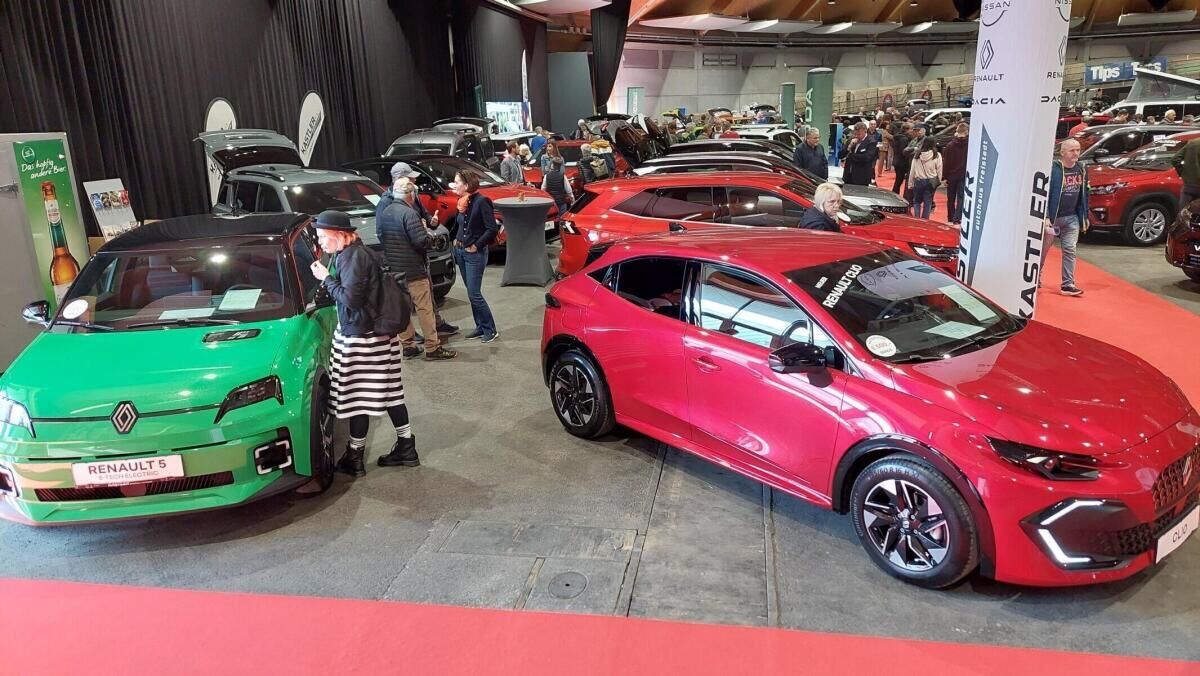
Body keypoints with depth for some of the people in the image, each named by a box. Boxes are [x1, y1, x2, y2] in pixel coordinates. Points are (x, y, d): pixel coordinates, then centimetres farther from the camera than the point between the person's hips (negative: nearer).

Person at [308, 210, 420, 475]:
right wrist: (328, 279, 7)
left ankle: (354, 456, 12)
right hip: (366, 332, 10)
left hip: (361, 336, -10)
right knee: (387, 392, 13)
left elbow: (350, 298, -21)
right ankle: (406, 447, 20)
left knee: (357, 396, 0)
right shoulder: (349, 253, 13)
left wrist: (326, 278, -12)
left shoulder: (354, 256, -18)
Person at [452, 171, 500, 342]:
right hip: (460, 251, 8)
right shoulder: (463, 202, 8)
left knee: (474, 294, -7)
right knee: (472, 293, 13)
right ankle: (481, 327, 22)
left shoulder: (481, 201, -16)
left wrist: (476, 246, -16)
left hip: (475, 253, -8)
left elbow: (492, 229, -19)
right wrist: (457, 239, 7)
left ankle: (490, 329, 5)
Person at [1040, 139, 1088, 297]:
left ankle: (1068, 284, 3)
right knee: (1043, 249, 9)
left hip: (1072, 218, 5)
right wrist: (1045, 217, -20)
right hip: (1052, 217, -5)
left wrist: (1084, 217, 13)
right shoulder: (1053, 169, -14)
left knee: (1070, 250, 1)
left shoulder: (1082, 170, 5)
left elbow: (1083, 195, 13)